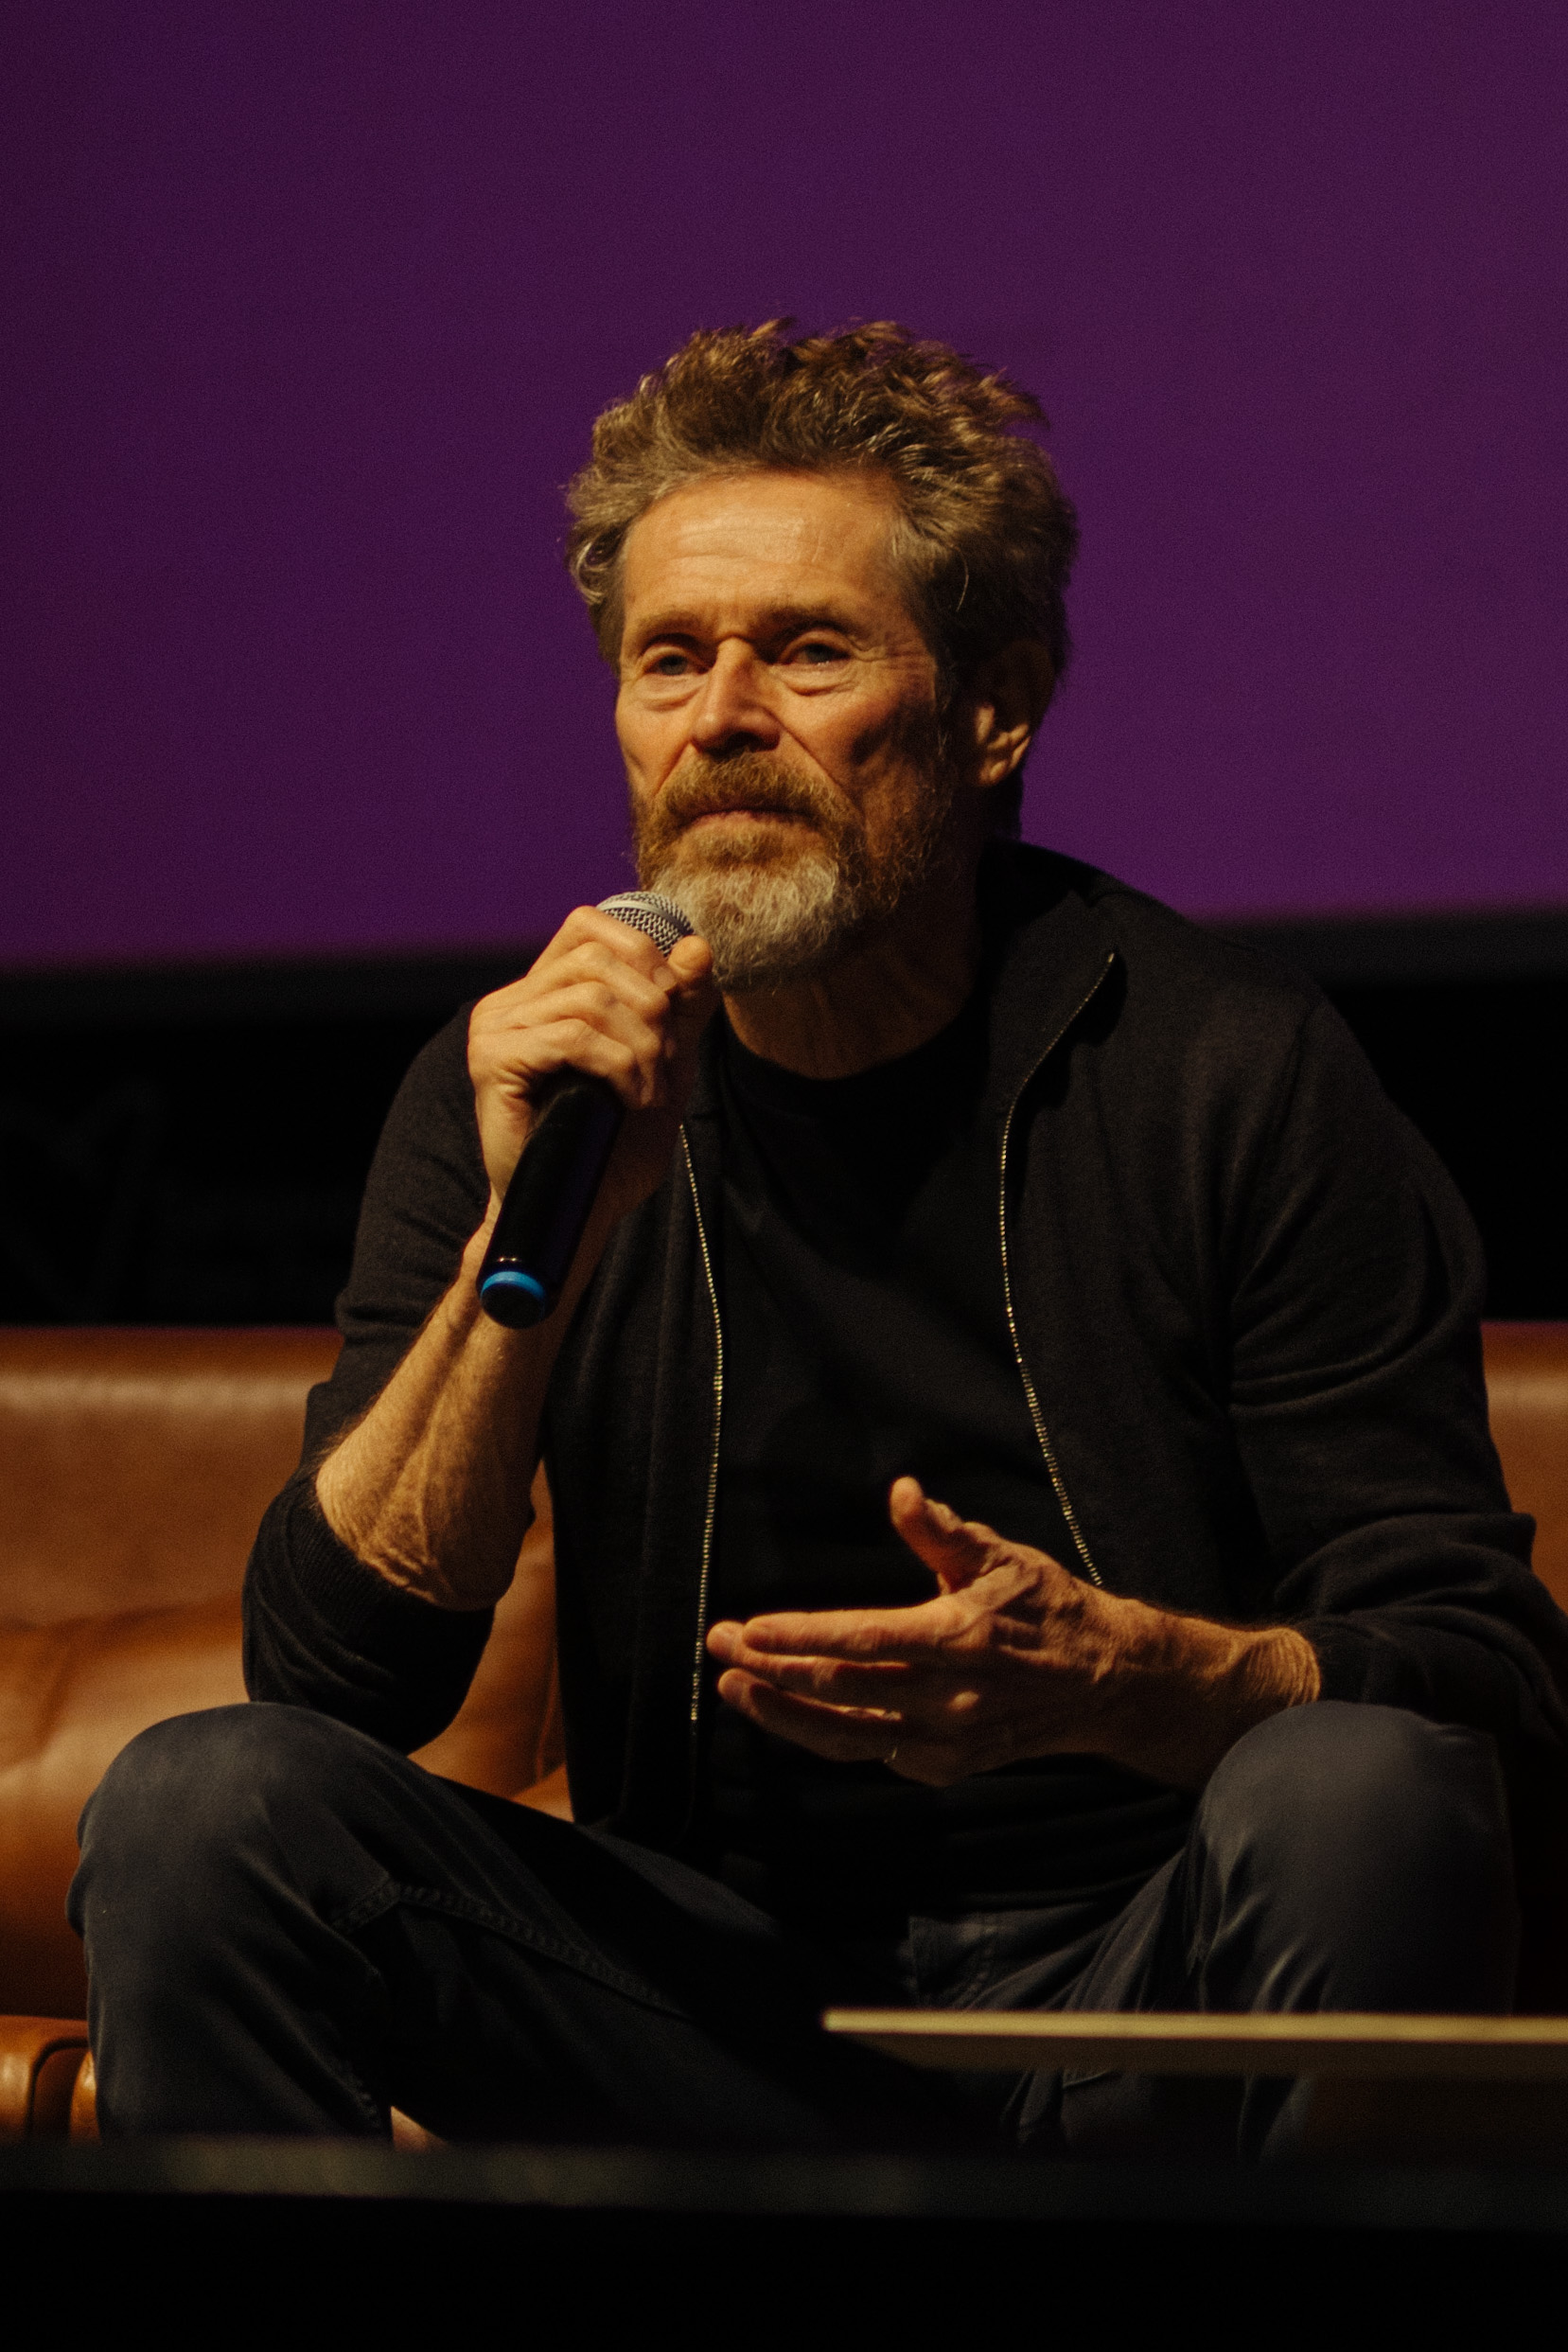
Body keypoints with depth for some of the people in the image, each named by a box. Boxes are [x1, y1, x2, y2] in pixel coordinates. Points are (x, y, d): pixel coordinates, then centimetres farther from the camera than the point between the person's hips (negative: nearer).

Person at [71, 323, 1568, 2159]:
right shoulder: (520, 1090, 2)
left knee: (1358, 1791, -33)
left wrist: (1119, 1676, -26)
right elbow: (335, 1679, -6)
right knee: (203, 1802, -20)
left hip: (1142, 2006, -2)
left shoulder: (1228, 1074, -5)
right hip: (720, 2002, 2)